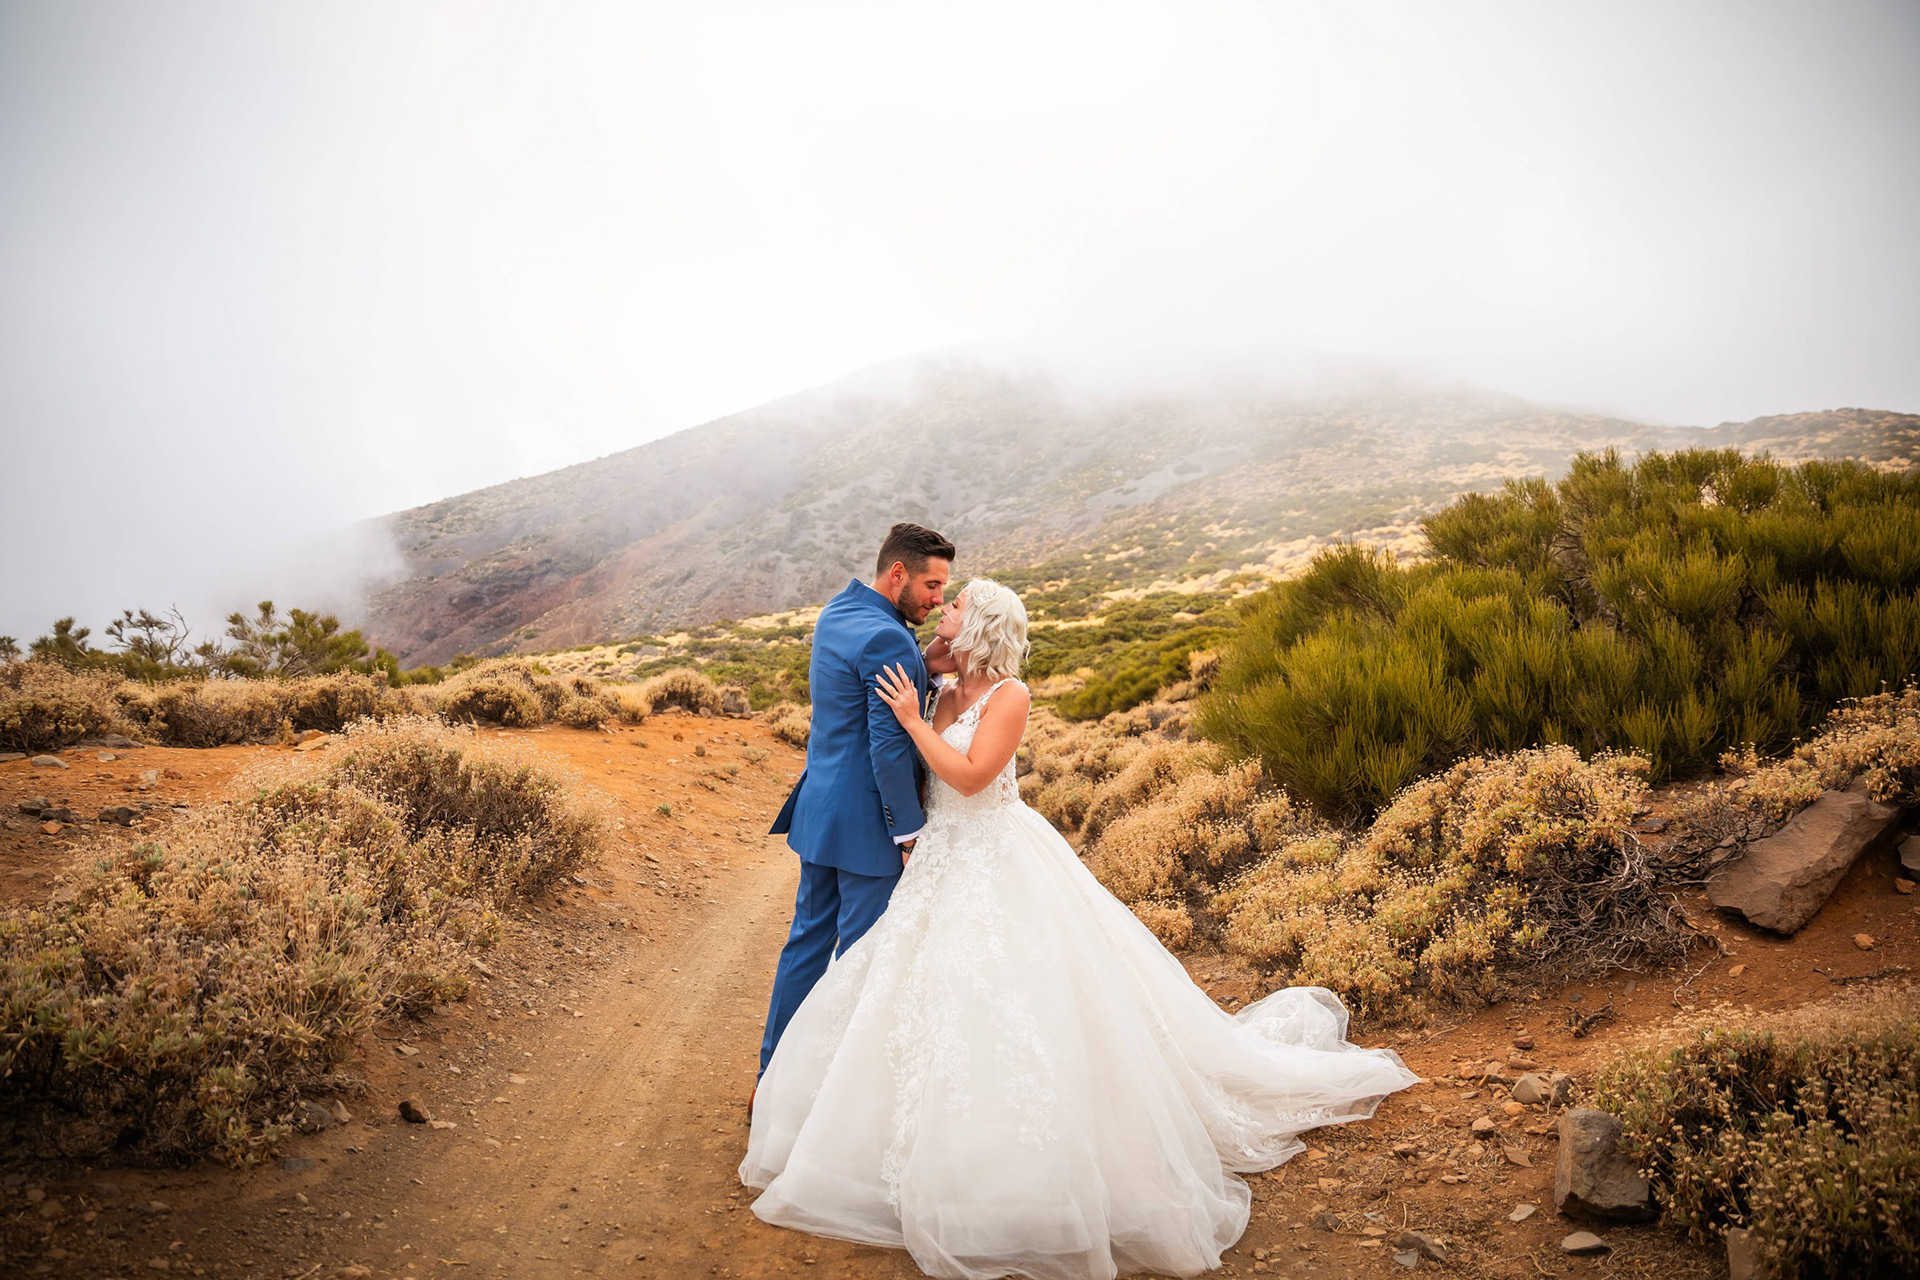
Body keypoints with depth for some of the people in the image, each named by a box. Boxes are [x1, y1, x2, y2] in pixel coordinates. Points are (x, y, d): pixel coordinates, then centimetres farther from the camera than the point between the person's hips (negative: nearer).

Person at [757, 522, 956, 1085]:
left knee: (808, 939, 18)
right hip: (867, 825, -9)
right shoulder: (887, 640, -22)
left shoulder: (834, 613, 8)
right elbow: (889, 747, -23)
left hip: (820, 810, 9)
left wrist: (923, 663, -1)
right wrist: (910, 830, -16)